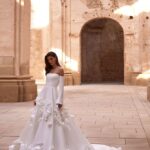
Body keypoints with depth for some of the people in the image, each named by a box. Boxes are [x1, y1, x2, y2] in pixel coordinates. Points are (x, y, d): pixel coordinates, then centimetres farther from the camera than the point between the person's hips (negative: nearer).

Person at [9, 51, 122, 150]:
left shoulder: (60, 69, -5)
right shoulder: (49, 70, 16)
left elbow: (61, 86, -10)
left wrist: (59, 101, -18)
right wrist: (37, 98, 15)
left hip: (53, 97, -8)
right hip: (44, 97, 8)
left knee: (54, 121, -6)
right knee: (42, 121, 9)